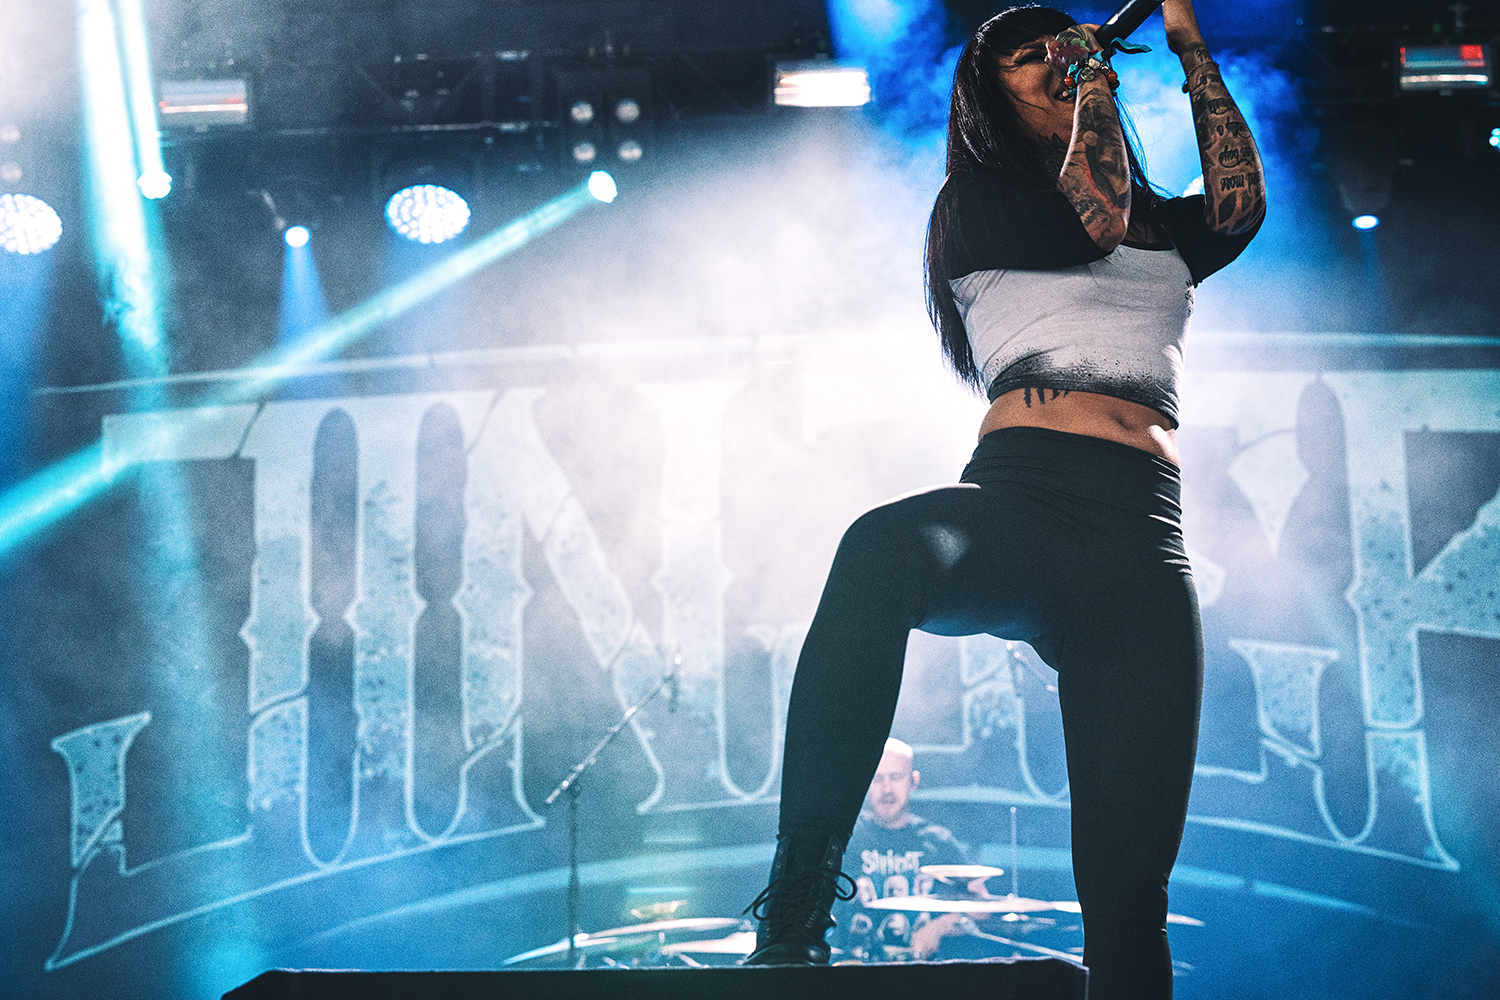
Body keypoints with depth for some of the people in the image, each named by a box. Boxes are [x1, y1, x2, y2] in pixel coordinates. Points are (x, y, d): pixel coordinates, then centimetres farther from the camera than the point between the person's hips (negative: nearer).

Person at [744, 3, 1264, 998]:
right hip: (1018, 493, -3)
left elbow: (1240, 205, 8)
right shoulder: (976, 203, 17)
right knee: (883, 546, -41)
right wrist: (1092, 81, 13)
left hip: (1142, 540, 4)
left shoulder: (1165, 227, 29)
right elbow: (1093, 217, -1)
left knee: (1128, 887, -7)